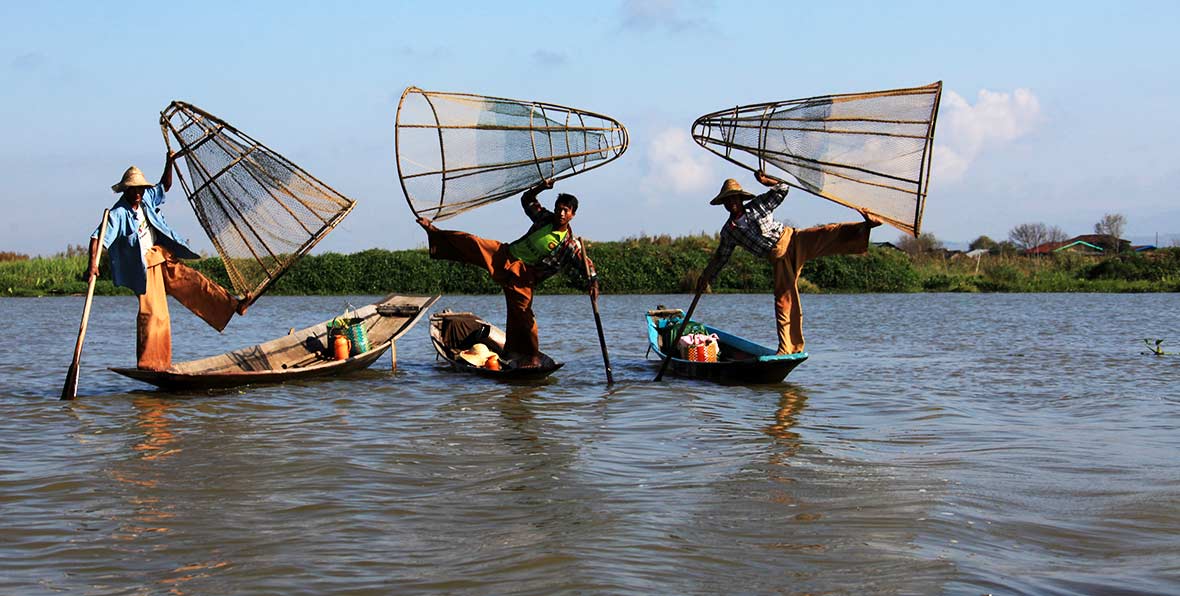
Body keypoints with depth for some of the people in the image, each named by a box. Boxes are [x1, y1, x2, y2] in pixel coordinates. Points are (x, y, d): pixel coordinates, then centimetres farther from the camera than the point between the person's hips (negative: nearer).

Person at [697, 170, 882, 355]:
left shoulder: (757, 206, 4)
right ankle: (788, 348, 0)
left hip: (794, 241, -2)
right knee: (784, 300, -4)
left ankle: (865, 226, -42)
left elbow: (782, 189, 6)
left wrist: (764, 180, -8)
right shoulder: (728, 232, 9)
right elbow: (720, 257, 21)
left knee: (830, 235, -26)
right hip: (779, 259, 2)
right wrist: (706, 277, 22)